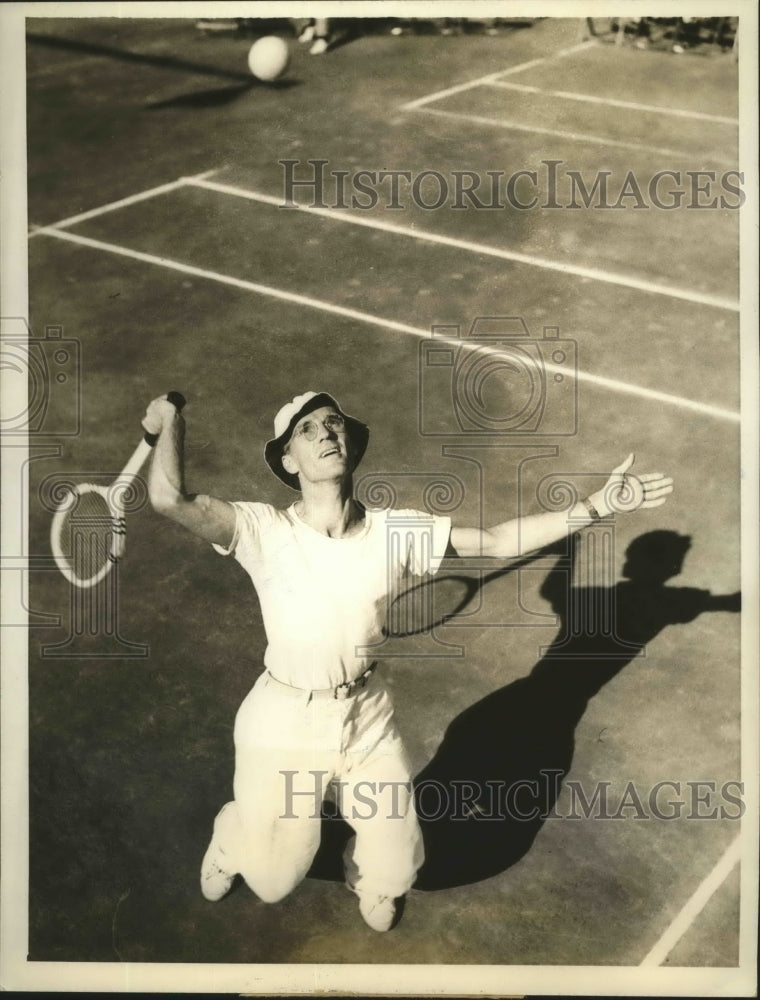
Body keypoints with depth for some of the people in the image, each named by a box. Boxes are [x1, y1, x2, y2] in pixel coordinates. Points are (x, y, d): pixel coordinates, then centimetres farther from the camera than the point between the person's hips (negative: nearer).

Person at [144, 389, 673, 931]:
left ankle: (367, 874, 57)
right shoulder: (265, 531, -20)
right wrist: (171, 420, -18)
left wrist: (596, 505, -17)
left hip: (369, 721, 3)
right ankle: (231, 839, 53)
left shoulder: (398, 531, -10)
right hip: (284, 724, -2)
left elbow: (501, 541, -10)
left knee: (394, 869, 16)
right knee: (273, 877, 14)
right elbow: (171, 499, -33)